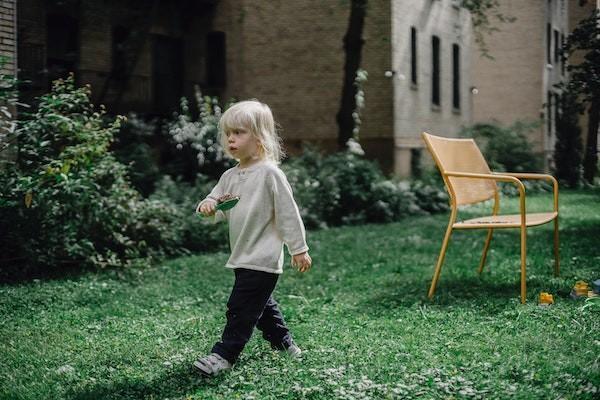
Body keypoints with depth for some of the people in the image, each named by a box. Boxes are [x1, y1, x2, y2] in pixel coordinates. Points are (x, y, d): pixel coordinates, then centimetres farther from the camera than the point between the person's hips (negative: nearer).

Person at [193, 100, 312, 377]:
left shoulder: (269, 173, -14)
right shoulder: (230, 176, 9)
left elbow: (288, 213, -13)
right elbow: (219, 209, 13)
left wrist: (299, 249, -11)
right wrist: (208, 206, -12)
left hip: (262, 258, -9)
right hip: (243, 257, 9)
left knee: (240, 307, -7)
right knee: (262, 304, 21)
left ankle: (224, 354, 0)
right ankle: (283, 342, 37)